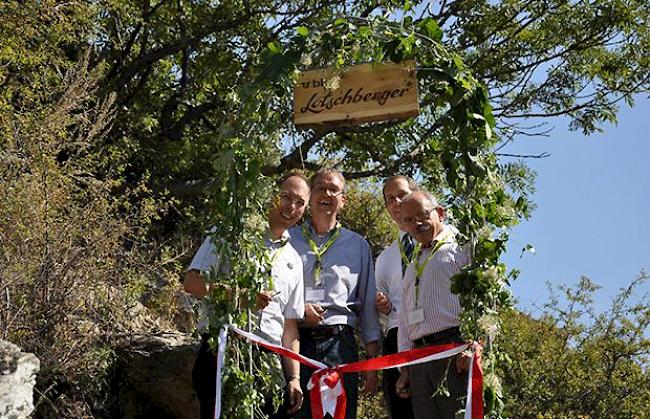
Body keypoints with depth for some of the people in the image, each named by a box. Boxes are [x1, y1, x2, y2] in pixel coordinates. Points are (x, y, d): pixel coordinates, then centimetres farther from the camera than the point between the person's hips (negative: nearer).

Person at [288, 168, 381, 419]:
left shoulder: (358, 245, 16)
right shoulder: (286, 239, 12)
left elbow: (369, 306, 15)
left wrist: (372, 363, 9)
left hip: (340, 345, 1)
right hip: (294, 342, -1)